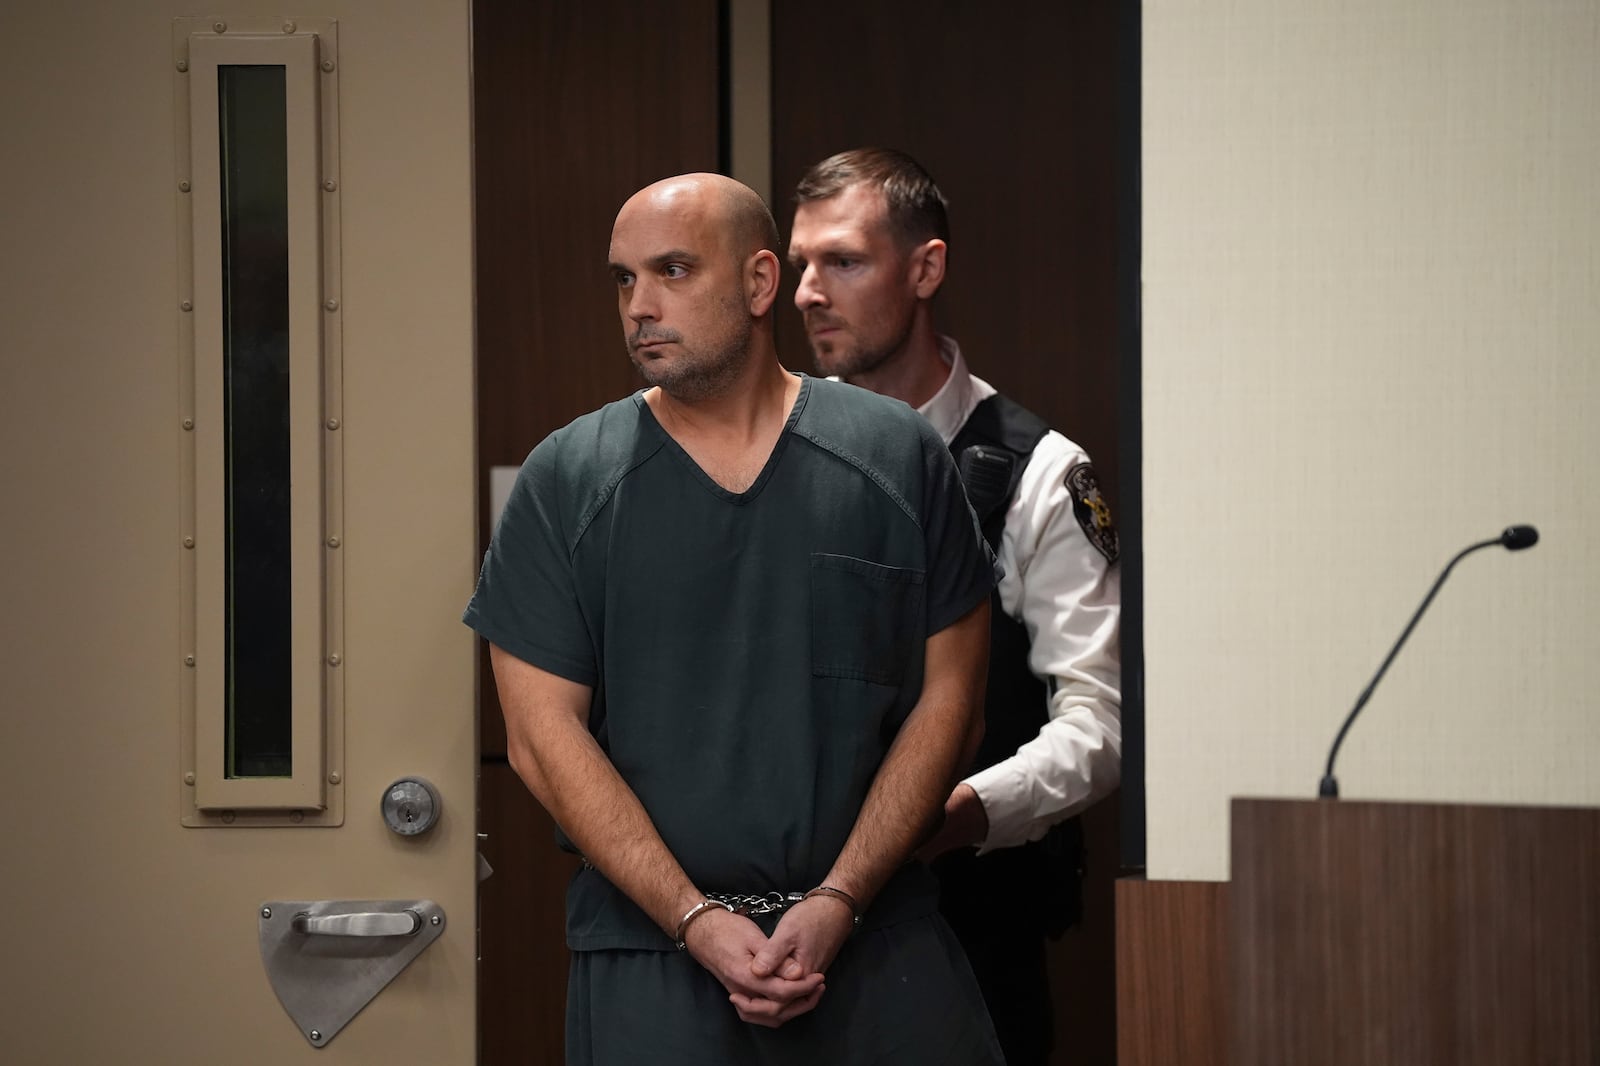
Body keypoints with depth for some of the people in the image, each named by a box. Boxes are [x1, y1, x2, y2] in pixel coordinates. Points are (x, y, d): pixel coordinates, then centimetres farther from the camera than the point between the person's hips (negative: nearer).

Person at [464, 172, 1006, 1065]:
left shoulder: (898, 457, 3)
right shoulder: (566, 481, 3)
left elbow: (949, 702, 2)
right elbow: (545, 735, -2)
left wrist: (838, 903, -8)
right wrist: (696, 919, -10)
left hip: (879, 942, 0)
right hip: (649, 949, 0)